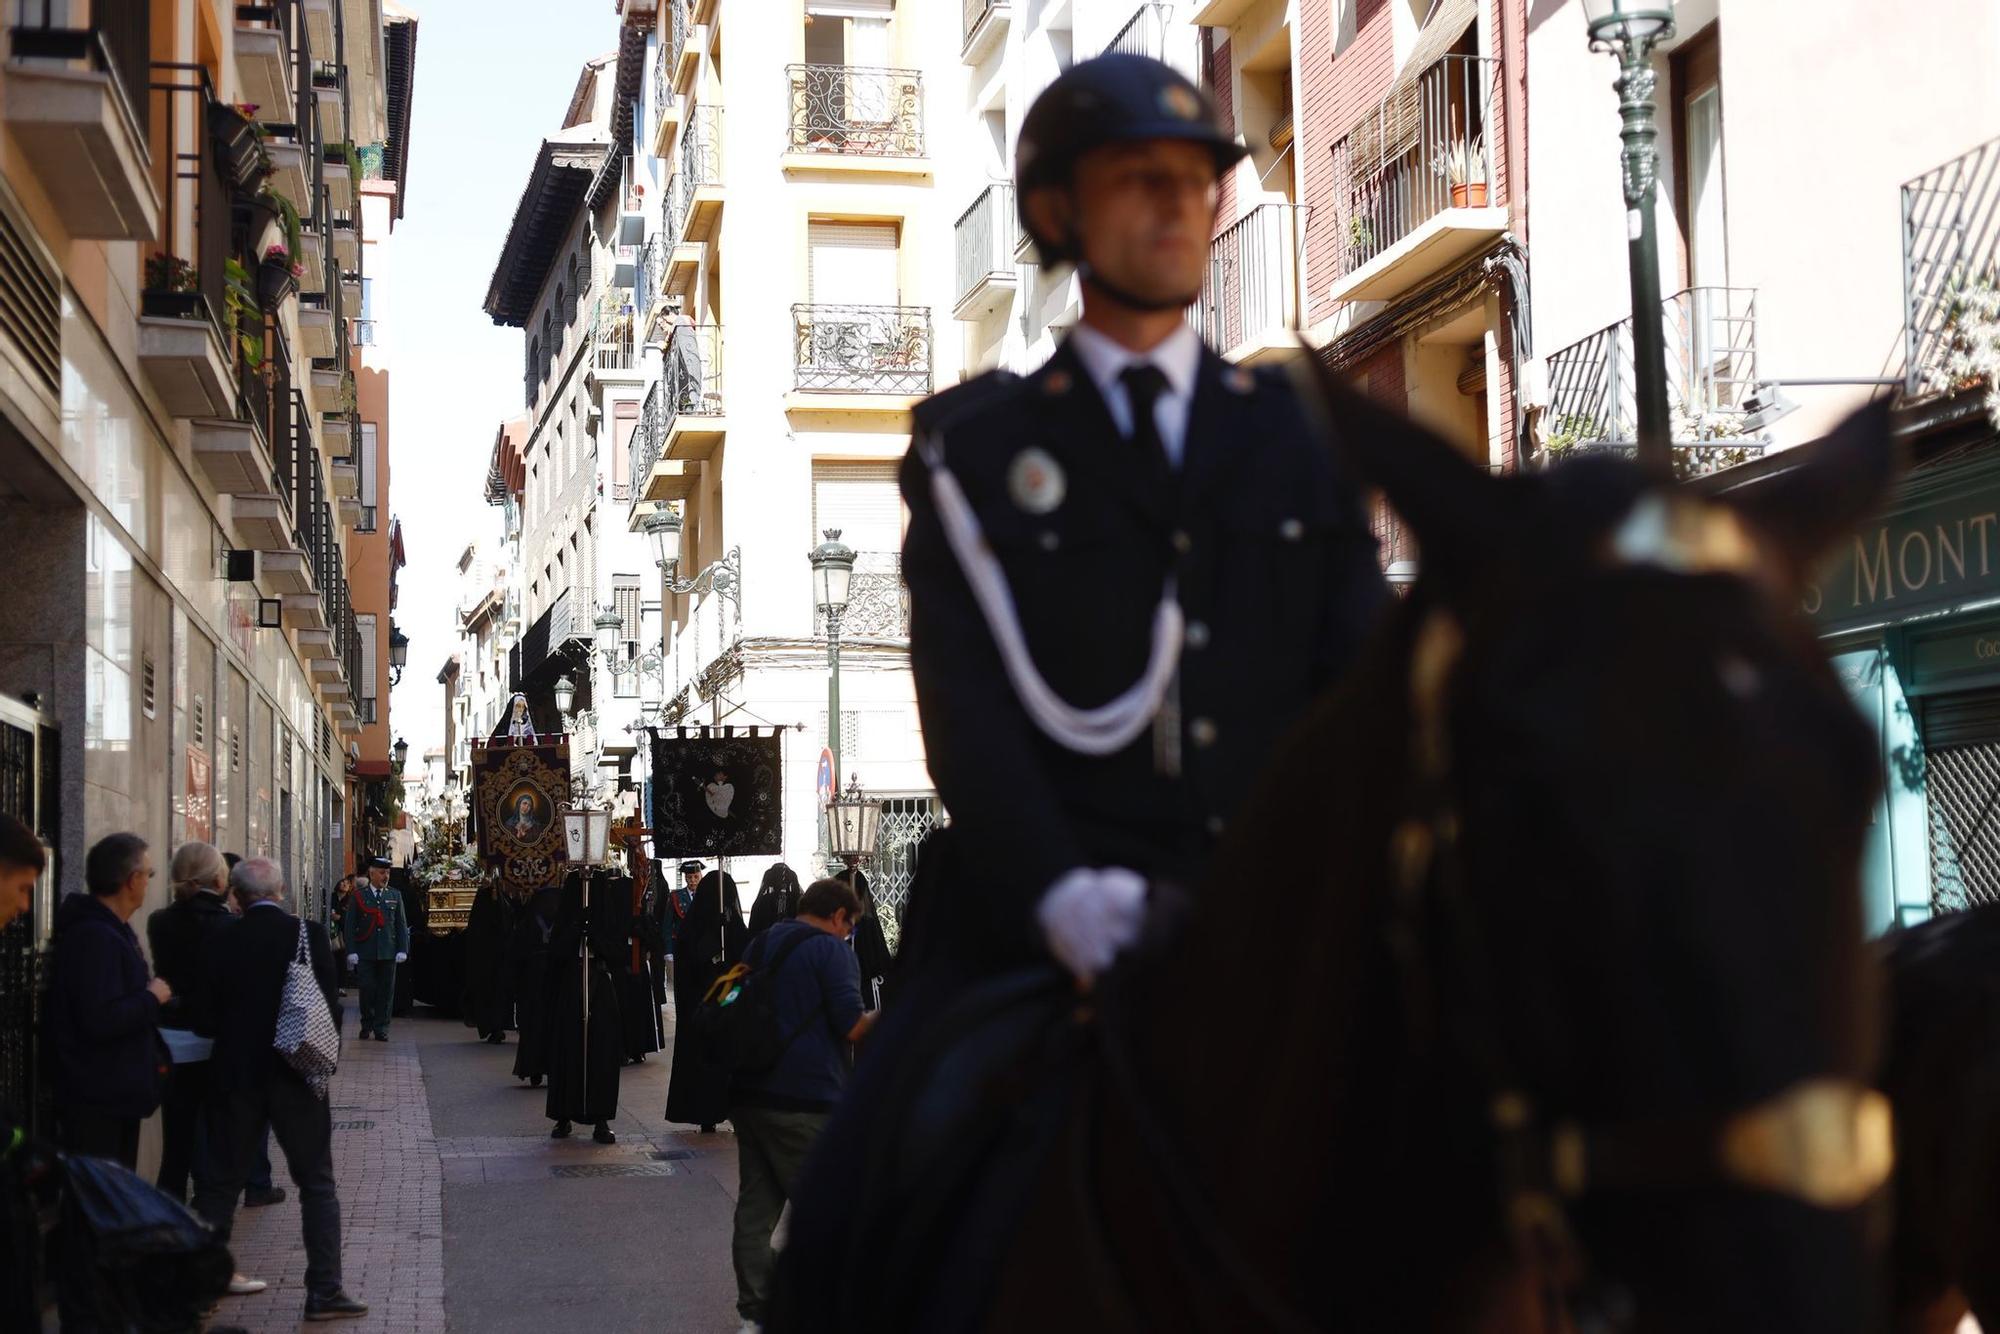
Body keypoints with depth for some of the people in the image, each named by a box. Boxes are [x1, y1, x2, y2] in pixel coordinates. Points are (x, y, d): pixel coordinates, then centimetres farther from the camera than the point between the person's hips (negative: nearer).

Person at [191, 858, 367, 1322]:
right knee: (317, 1184, 8)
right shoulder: (308, 933, -9)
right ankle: (324, 1290, 5)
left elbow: (206, 1018, -4)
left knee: (220, 1184, 13)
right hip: (296, 1075, -1)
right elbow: (329, 1005, -9)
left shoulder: (221, 941, -5)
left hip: (236, 1075, 2)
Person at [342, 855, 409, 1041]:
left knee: (386, 990, 2)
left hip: (388, 953, 2)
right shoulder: (359, 896, 3)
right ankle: (367, 1026, 16)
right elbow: (350, 926, 1)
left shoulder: (395, 895, 9)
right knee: (367, 989, -2)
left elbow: (401, 925, 9)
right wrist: (352, 951, -6)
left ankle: (381, 1029, 10)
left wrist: (402, 949, 0)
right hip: (365, 953, -2)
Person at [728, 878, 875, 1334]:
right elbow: (854, 1025, -15)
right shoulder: (830, 949, -8)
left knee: (756, 1206, 10)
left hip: (748, 1094, 7)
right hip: (804, 1101, -7)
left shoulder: (759, 946, 16)